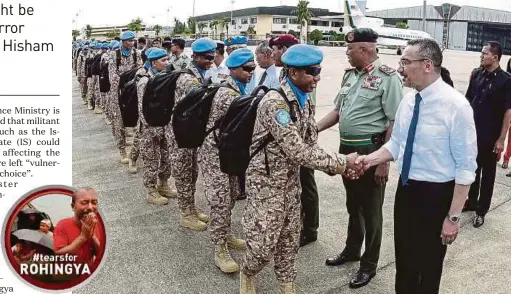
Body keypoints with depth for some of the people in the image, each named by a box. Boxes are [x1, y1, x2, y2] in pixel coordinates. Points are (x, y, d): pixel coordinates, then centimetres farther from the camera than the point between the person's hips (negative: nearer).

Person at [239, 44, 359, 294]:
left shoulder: (302, 100, 4)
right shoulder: (275, 102, -24)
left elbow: (310, 144, 8)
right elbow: (297, 151, -27)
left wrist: (334, 167, -9)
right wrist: (340, 162, -21)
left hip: (291, 179, 8)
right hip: (267, 181, -8)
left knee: (289, 239, 17)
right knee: (263, 244, 1)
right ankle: (247, 274, 32)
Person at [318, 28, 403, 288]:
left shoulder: (387, 77, -15)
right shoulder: (350, 75, 8)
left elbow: (395, 122, -18)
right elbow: (338, 110, 16)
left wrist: (384, 161, -20)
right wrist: (314, 129, 5)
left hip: (371, 151, -7)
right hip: (347, 149, 7)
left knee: (370, 209, 8)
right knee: (353, 204, 22)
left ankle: (369, 264, 26)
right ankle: (352, 250, 42)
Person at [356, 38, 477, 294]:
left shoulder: (456, 105, -20)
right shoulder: (408, 100, 0)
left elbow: (466, 166, -18)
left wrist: (453, 216, -18)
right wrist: (371, 159, -9)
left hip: (436, 195, -6)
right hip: (406, 189, 6)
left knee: (428, 266, 15)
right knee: (403, 260, 22)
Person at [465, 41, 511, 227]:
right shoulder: (476, 74, 2)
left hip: (490, 136, -4)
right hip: (472, 132, 4)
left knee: (487, 173, 8)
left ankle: (481, 210, 20)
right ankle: (471, 201, 33)